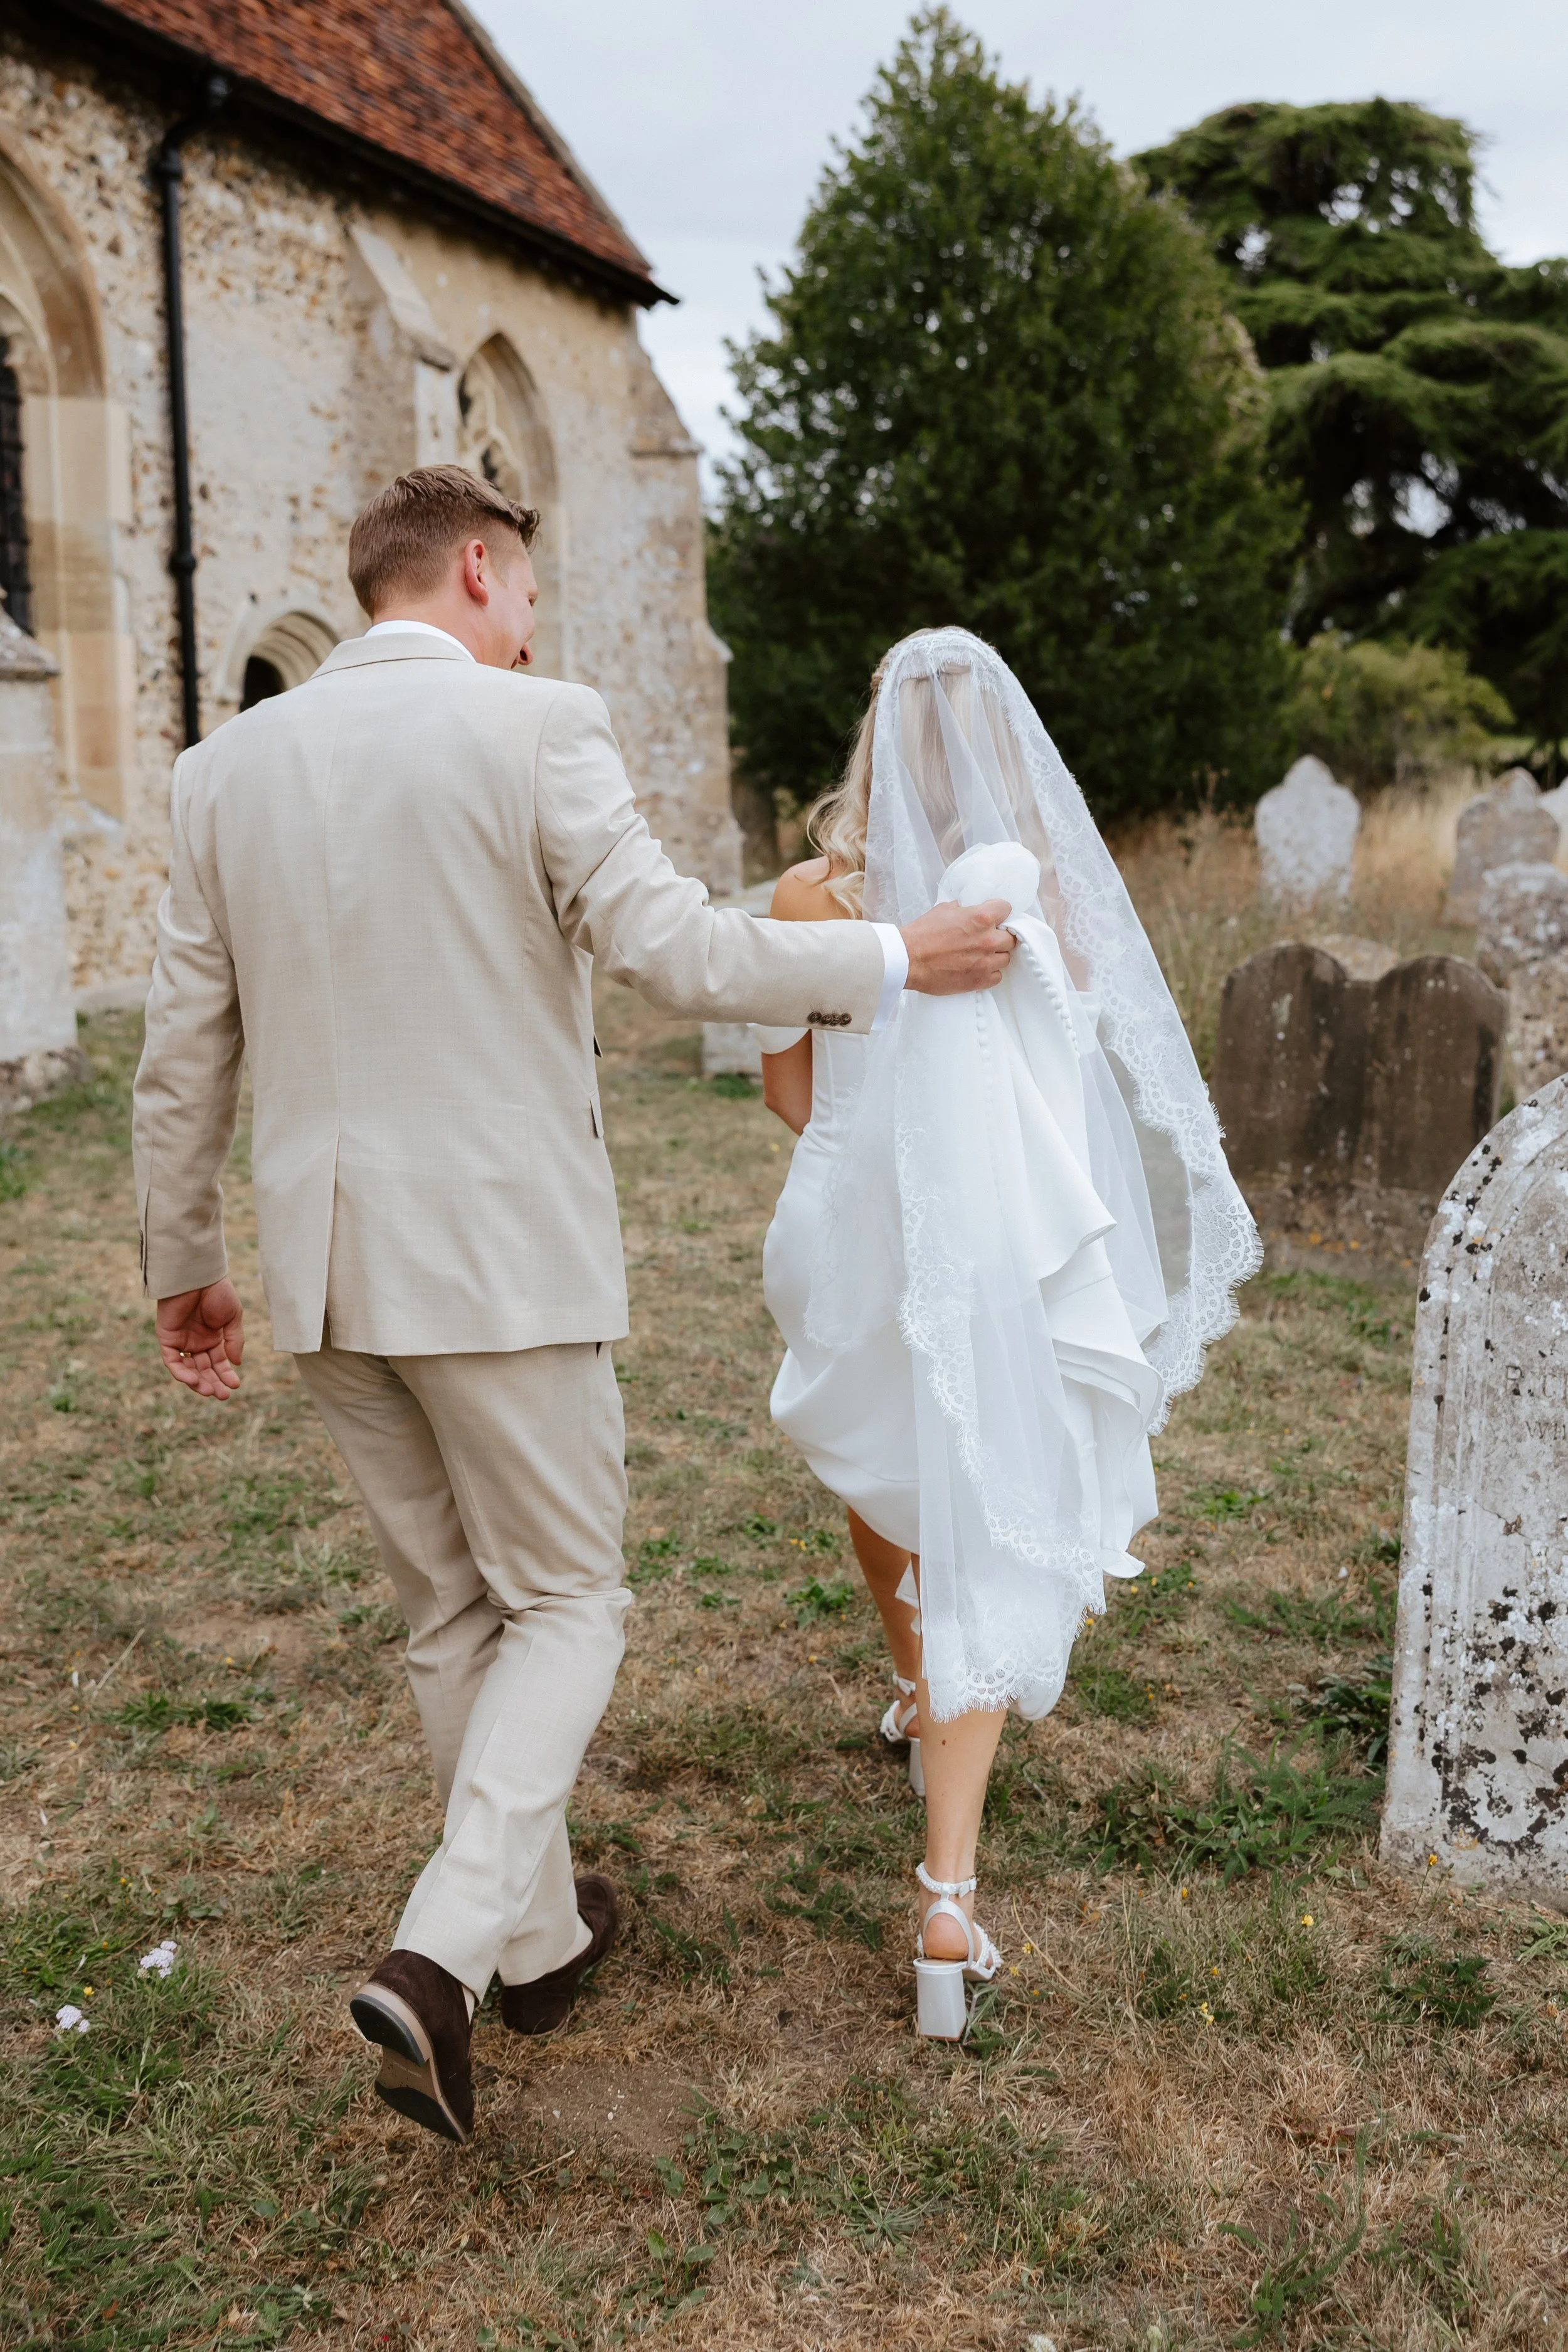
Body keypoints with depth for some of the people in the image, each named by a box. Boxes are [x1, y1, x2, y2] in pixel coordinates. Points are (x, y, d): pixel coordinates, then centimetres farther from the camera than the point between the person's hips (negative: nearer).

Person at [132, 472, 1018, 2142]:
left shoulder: (226, 765, 8)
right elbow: (673, 953, -14)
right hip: (499, 1251, -5)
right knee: (563, 1600, 11)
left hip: (320, 1263, 6)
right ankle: (440, 1957, -5)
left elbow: (184, 1050, 9)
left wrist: (181, 1264, 19)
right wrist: (894, 960, -1)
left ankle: (538, 1934, 34)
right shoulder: (534, 728, -8)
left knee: (449, 1611, 18)